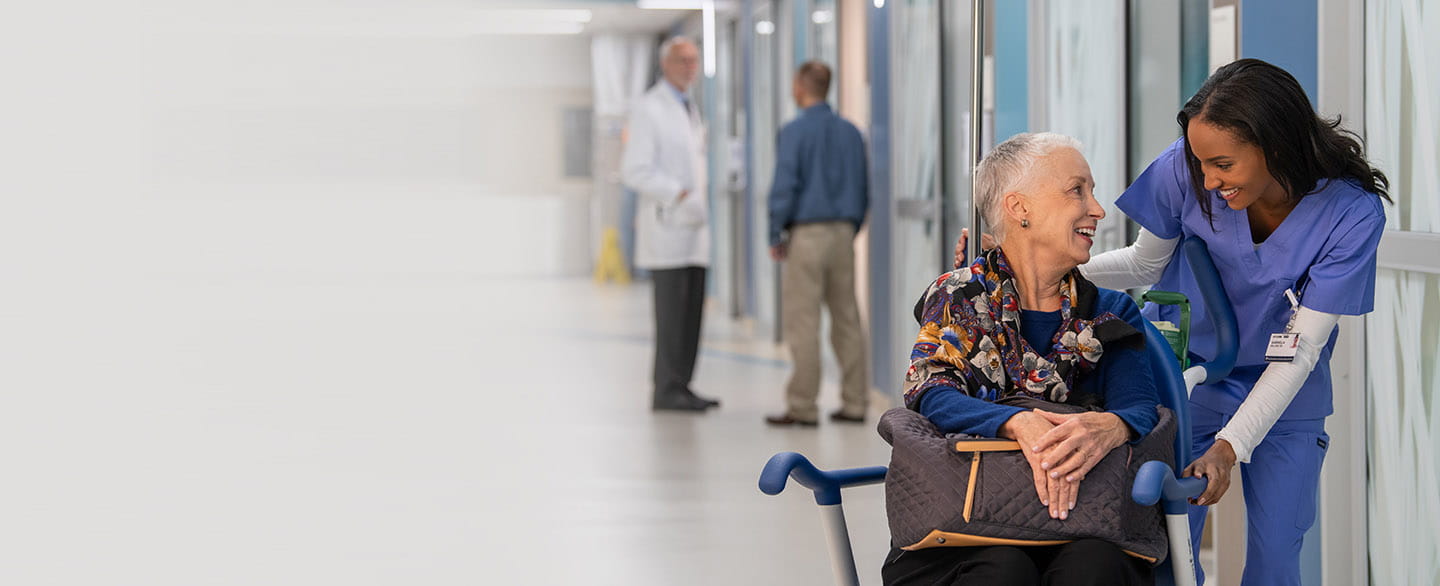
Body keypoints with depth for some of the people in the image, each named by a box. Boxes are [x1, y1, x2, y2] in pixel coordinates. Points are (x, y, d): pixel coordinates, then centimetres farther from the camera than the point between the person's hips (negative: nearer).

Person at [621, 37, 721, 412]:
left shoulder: (690, 110, 20)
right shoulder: (649, 109, -7)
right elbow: (634, 171, -14)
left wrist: (699, 205, 14)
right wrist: (681, 195, -19)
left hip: (693, 228, 8)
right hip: (666, 227, -8)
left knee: (692, 312, 6)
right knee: (671, 313, -9)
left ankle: (680, 388, 11)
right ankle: (667, 392, -6)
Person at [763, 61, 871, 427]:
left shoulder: (795, 132, -8)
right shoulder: (850, 133, 10)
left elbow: (784, 187, -12)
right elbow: (864, 190, 13)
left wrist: (776, 236, -3)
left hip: (807, 233, -6)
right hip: (843, 232, 6)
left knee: (802, 322, -4)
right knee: (846, 318, 8)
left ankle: (802, 406, -4)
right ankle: (854, 403, 8)